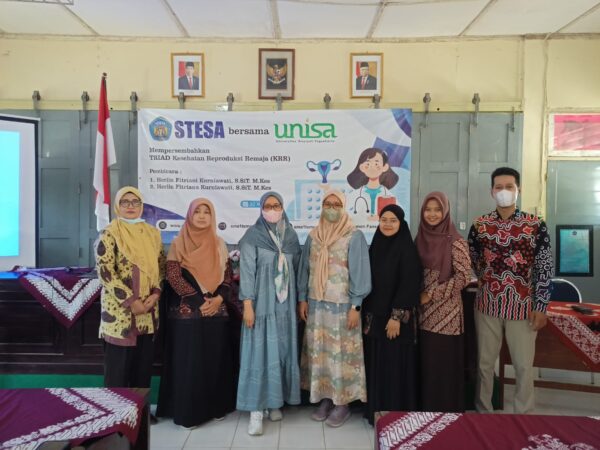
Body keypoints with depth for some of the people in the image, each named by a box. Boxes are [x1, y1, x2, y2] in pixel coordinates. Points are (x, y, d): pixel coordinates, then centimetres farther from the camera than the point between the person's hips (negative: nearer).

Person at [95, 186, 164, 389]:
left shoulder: (152, 233, 10)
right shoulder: (109, 234, -6)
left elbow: (161, 267, 12)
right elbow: (105, 272, -12)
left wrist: (156, 293, -5)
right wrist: (131, 301, -15)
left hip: (148, 311, 5)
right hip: (120, 311, -5)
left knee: (143, 368, 12)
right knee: (118, 370, 2)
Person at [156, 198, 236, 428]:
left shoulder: (219, 244, 9)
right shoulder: (178, 243, -2)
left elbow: (227, 275, 8)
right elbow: (173, 277, -9)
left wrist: (218, 298, -10)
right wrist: (200, 301, -15)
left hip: (217, 312, 3)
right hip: (187, 313, -3)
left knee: (215, 360, 8)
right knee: (188, 361, 1)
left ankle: (215, 407, 23)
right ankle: (187, 411, 15)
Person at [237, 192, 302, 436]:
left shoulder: (291, 235, 7)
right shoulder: (252, 235, -5)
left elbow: (297, 268, 11)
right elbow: (247, 270, -9)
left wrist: (299, 300, 10)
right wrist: (247, 304, -14)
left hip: (285, 303, 4)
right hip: (262, 302, -4)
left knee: (283, 350, 8)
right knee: (260, 351, -3)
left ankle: (275, 401, 22)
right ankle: (256, 409, 3)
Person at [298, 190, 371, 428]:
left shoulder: (354, 236, -7)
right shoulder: (313, 236, 7)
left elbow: (359, 272, -9)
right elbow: (305, 269, 11)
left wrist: (355, 306, -12)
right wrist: (302, 299, 7)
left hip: (342, 305, -4)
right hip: (316, 304, 5)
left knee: (341, 352, 2)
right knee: (319, 351, 10)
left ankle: (343, 403, 16)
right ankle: (325, 398, 24)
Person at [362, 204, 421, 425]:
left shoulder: (408, 249, -10)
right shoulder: (374, 247, 8)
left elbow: (409, 285, -15)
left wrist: (397, 317, -18)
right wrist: (367, 313, 10)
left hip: (396, 316, -6)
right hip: (374, 315, 6)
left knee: (395, 364, 2)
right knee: (376, 363, 13)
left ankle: (397, 412, 16)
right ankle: (376, 409, 27)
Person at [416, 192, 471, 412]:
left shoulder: (455, 241, -9)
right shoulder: (420, 239, 8)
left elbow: (463, 277, -13)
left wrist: (432, 294, -12)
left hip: (445, 313, -5)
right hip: (423, 312, 5)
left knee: (444, 363, 2)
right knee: (425, 362, 11)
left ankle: (446, 410, 18)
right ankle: (426, 408, 25)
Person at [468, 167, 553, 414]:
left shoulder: (536, 225, -4)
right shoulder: (479, 225, 0)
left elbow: (545, 269, -3)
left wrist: (541, 307, -6)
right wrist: (491, 282, 12)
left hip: (522, 306, -1)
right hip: (487, 304, 1)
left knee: (524, 365, 8)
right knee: (484, 362, 11)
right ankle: (484, 413, 28)